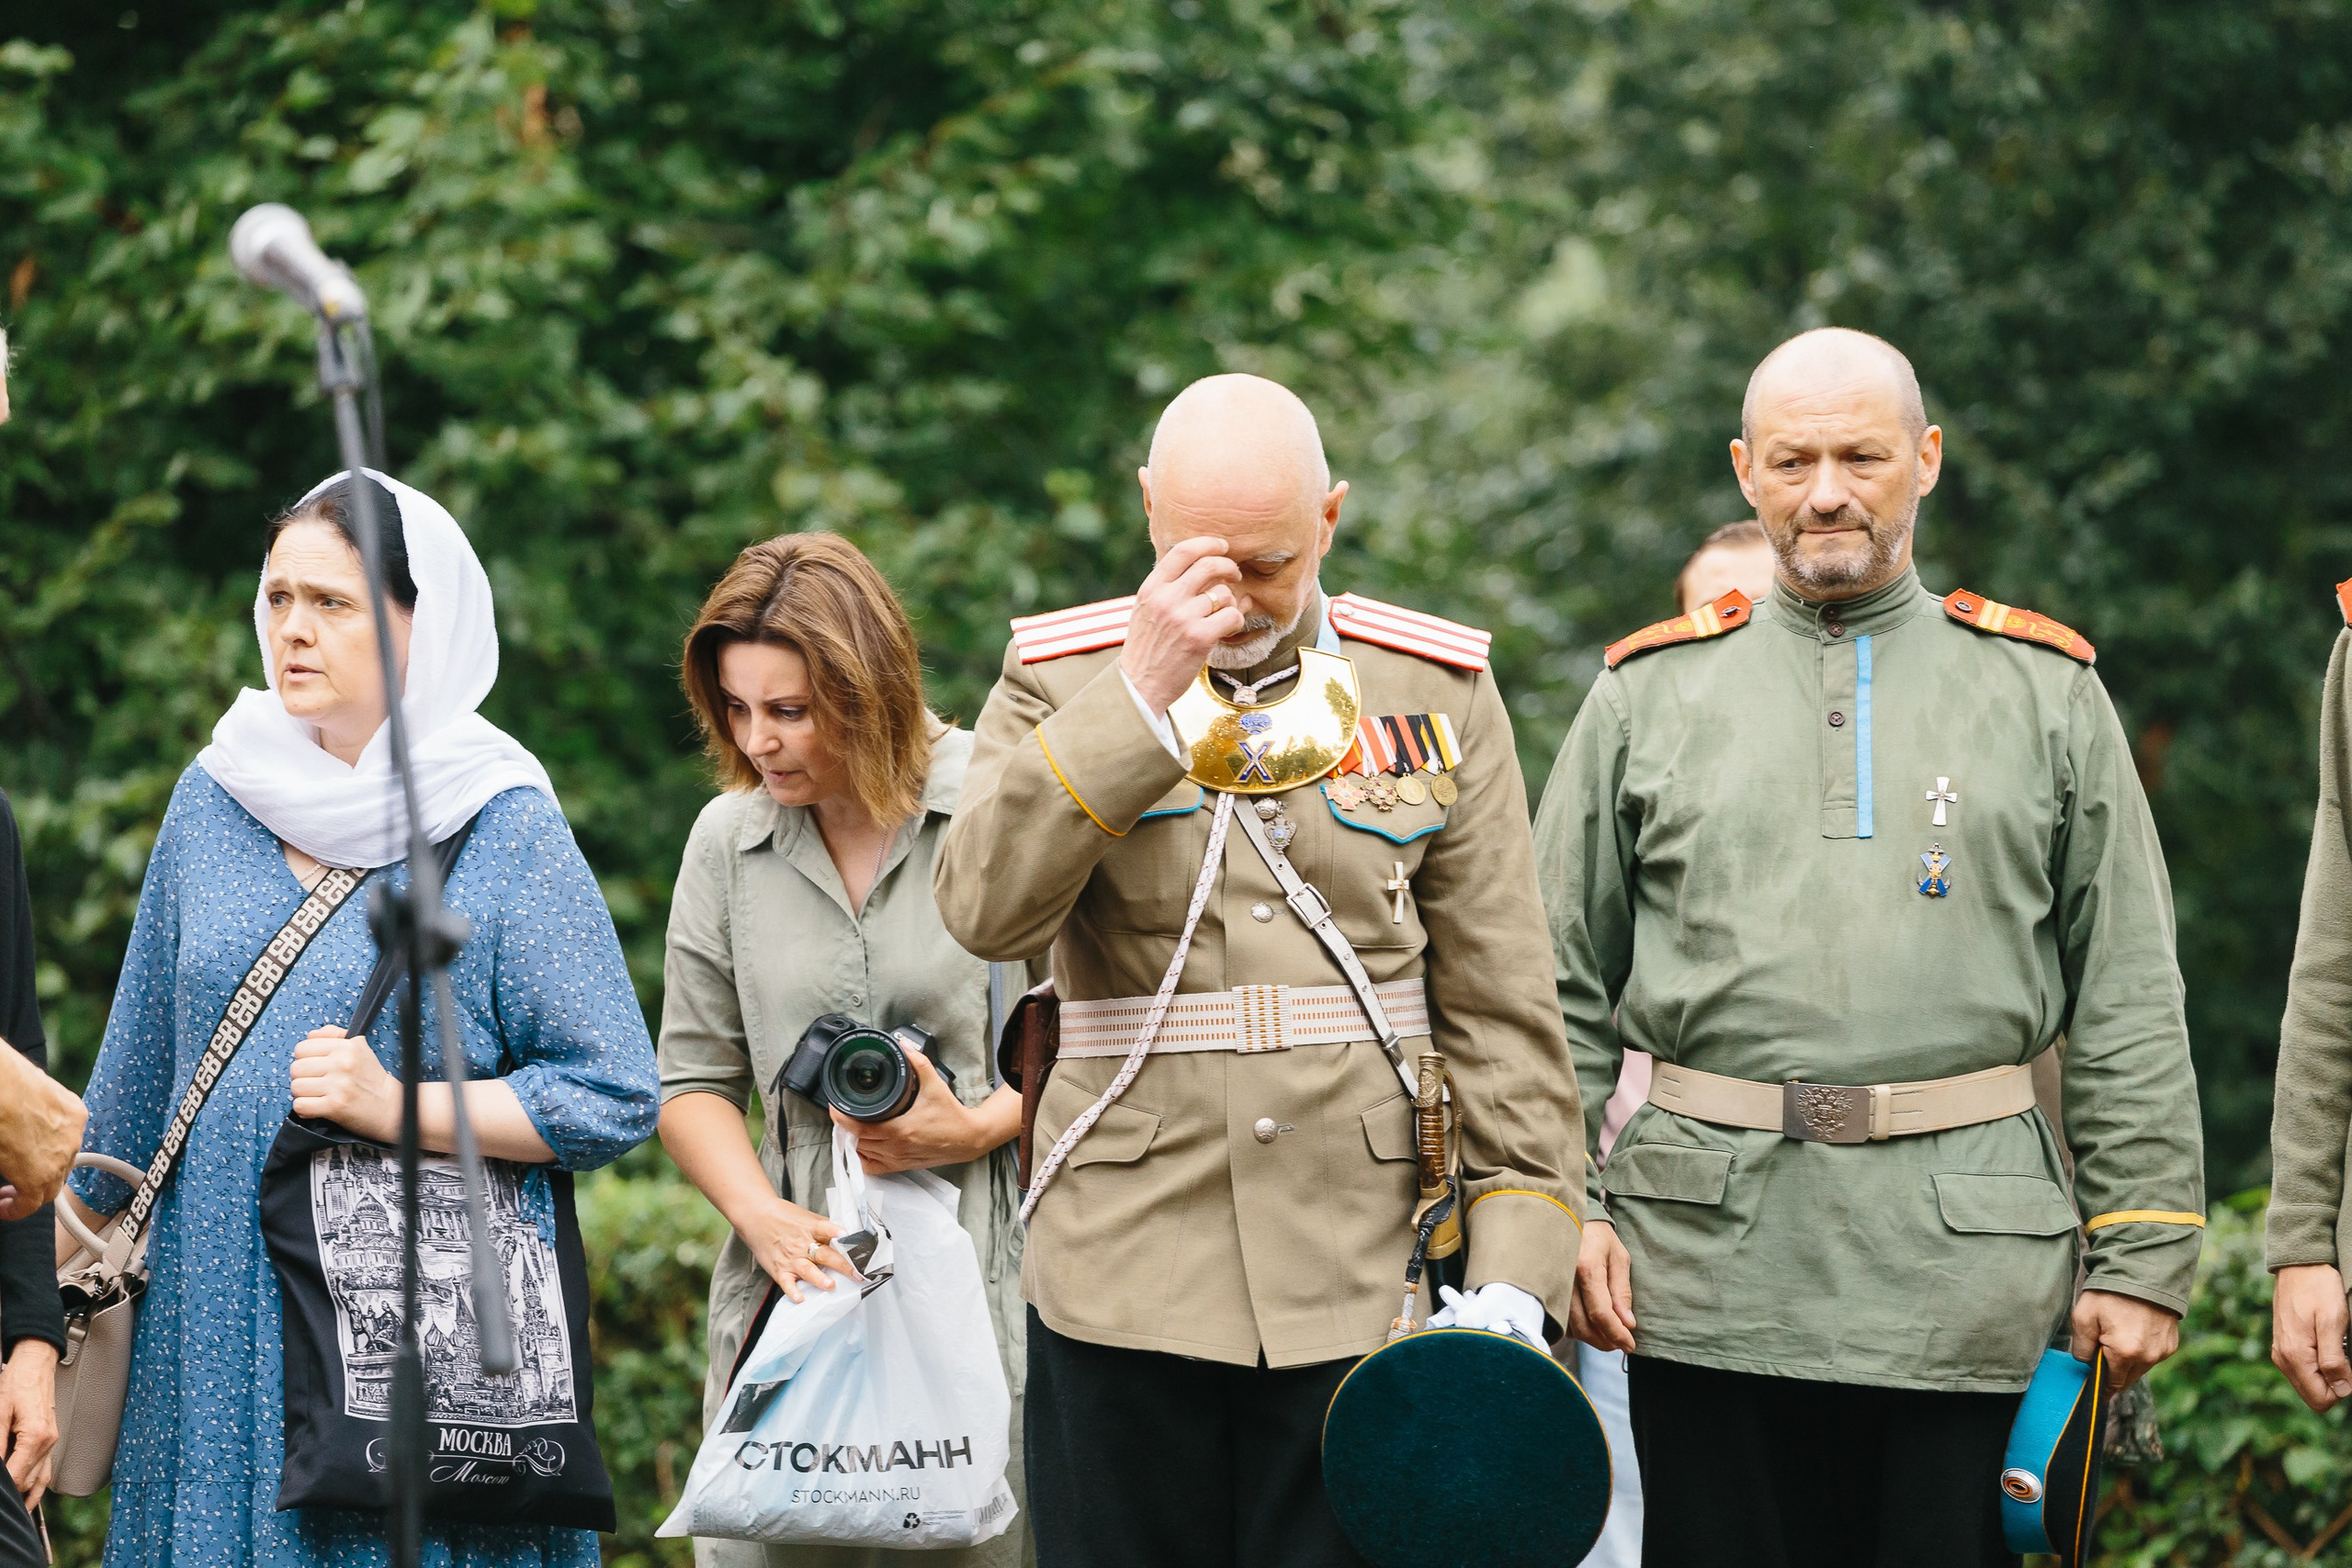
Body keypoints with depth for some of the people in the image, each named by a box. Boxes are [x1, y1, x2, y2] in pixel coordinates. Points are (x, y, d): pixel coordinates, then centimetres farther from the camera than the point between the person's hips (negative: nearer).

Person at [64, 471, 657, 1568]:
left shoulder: (506, 830, -4)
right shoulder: (213, 801, 9)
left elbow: (615, 1097, -5)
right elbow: (142, 1062, 19)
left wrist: (399, 1107, -14)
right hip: (216, 1323, 4)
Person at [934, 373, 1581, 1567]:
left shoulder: (1438, 692, 7)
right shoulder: (1059, 680, 5)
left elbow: (1501, 1007, 6)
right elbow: (986, 909, -13)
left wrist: (1515, 1268, -2)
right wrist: (1141, 694, -18)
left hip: (1366, 1286, 0)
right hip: (1128, 1278, 0)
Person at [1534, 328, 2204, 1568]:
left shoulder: (2046, 694, 8)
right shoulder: (1650, 695, 9)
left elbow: (2130, 1010, 6)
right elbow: (1561, 992, 10)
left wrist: (2141, 1257, 0)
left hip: (1968, 1275, 0)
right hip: (1712, 1273, 1)